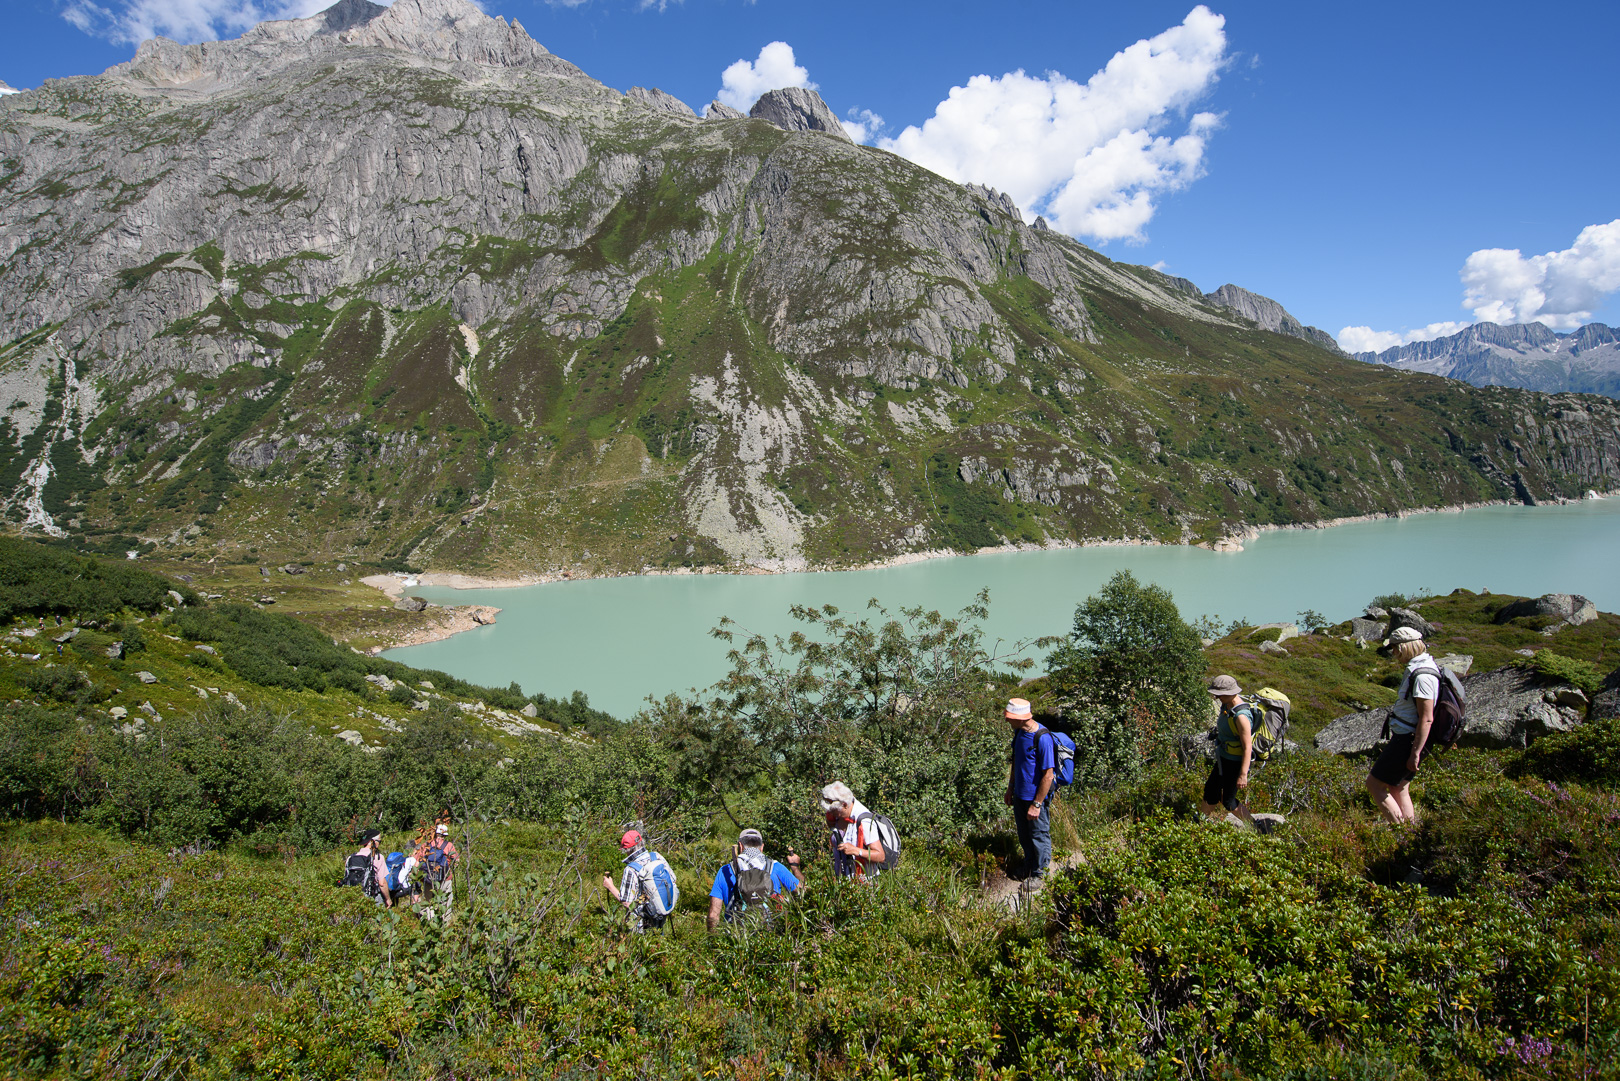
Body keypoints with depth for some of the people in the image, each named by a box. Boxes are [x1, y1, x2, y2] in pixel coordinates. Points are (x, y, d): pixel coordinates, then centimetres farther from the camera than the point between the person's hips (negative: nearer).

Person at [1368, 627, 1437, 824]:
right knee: (1398, 788, 17)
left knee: (1374, 783, -4)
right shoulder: (1418, 667, 10)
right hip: (1406, 738, 10)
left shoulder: (1422, 675, -23)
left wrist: (1415, 753, -23)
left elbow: (1426, 718, -25)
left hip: (1407, 741, -10)